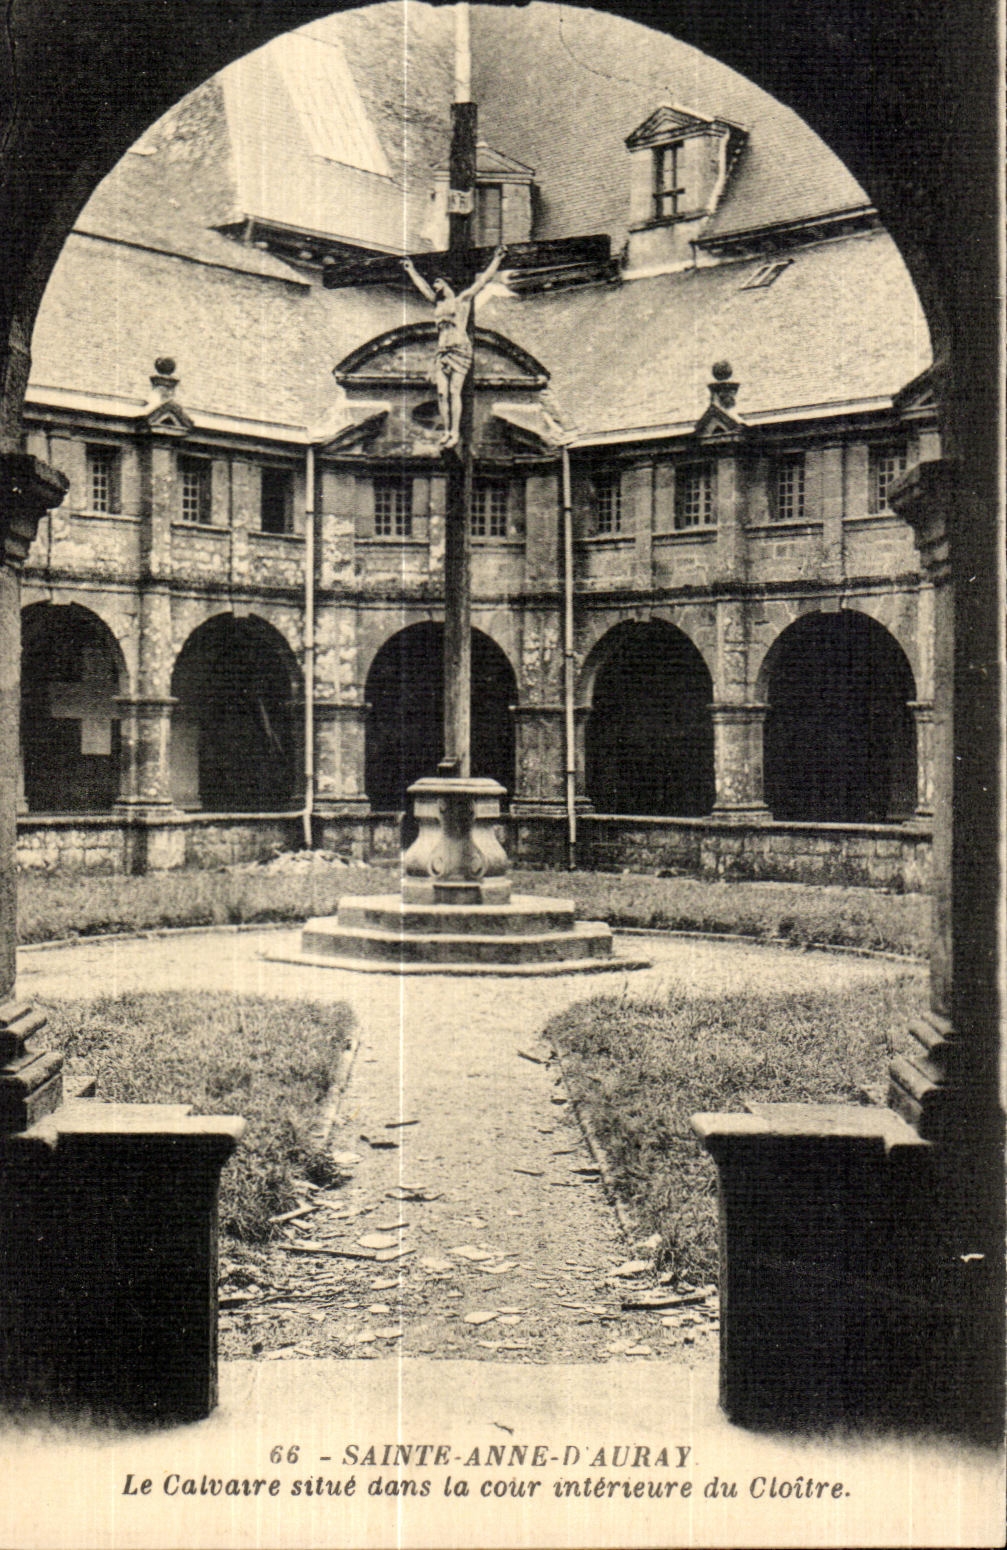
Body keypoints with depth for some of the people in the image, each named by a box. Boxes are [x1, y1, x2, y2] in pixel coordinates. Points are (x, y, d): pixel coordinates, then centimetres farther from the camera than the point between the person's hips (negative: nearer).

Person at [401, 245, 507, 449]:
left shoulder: (462, 299, 8)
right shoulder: (437, 304, 22)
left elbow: (483, 280, 11)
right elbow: (422, 286, 39)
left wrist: (497, 259, 12)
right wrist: (411, 270, 49)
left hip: (460, 349, -5)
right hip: (442, 351, 5)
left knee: (454, 392, -12)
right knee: (441, 393, -4)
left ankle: (456, 433, -14)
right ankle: (446, 431, -2)